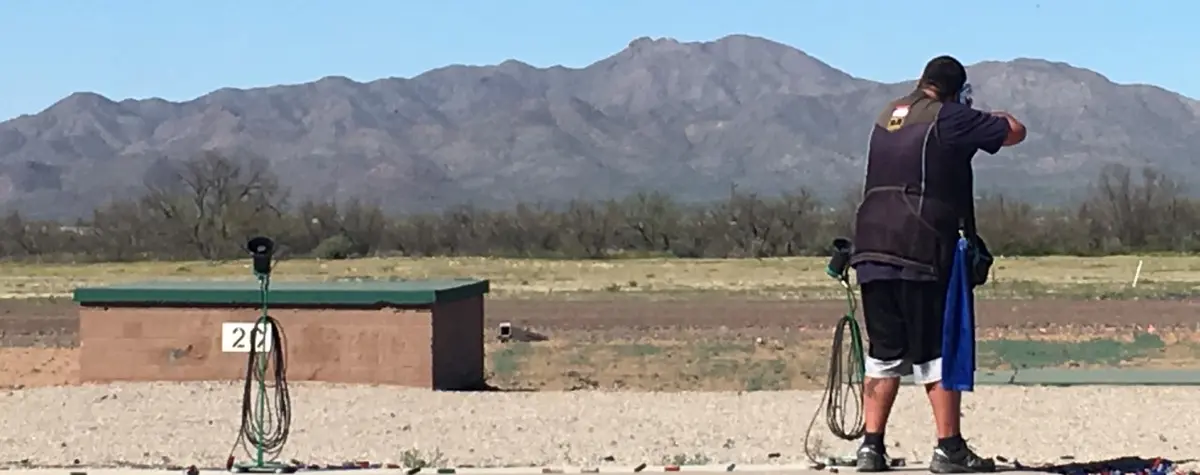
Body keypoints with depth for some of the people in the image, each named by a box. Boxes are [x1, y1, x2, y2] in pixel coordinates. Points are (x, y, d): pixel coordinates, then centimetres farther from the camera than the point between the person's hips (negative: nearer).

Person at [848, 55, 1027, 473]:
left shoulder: (889, 115, 18)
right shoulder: (949, 119, -3)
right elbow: (1015, 132, 4)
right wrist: (988, 116, 26)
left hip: (871, 247, 7)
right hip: (921, 251, -6)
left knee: (884, 353, 11)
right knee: (939, 352, 0)